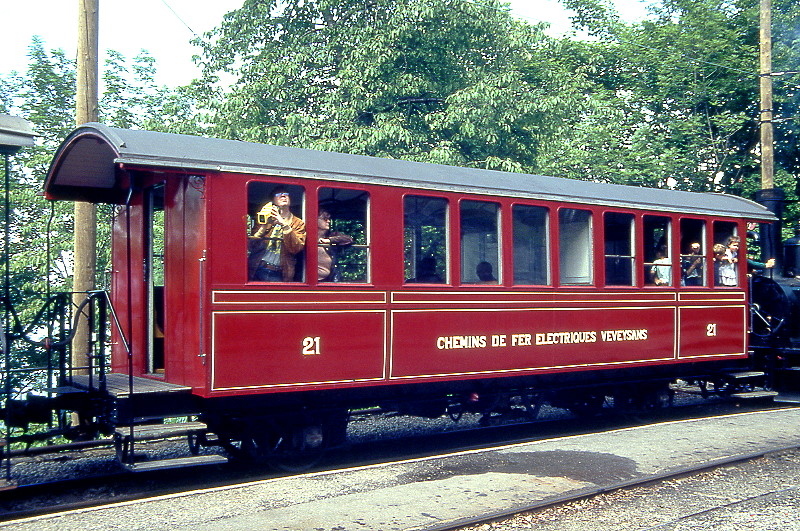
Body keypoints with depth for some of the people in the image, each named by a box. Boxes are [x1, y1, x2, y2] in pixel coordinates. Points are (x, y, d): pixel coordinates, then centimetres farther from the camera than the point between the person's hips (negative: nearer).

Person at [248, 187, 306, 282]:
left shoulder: (298, 223, 8)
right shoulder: (266, 218, 12)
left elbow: (296, 248, -8)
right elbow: (251, 247, 3)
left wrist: (285, 225, -16)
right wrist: (263, 227, -12)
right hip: (257, 270, 1)